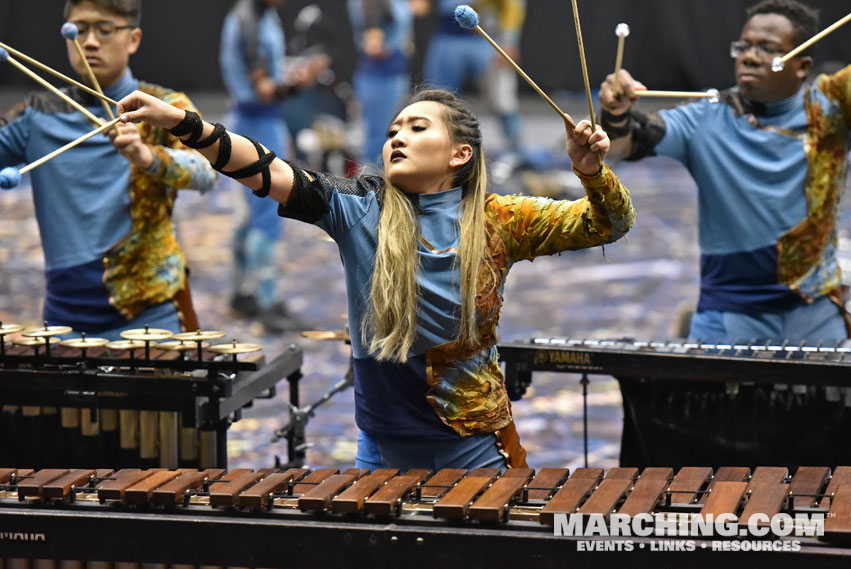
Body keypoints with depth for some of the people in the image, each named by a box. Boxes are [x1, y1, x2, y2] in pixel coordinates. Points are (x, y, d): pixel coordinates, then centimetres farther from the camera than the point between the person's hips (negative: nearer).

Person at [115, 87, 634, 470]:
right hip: (385, 447, 1)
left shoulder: (496, 222, -3)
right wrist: (179, 121, -26)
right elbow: (269, 173, -14)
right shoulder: (359, 213, -3)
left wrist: (591, 171, -20)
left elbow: (610, 223, 1)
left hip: (474, 451, -1)